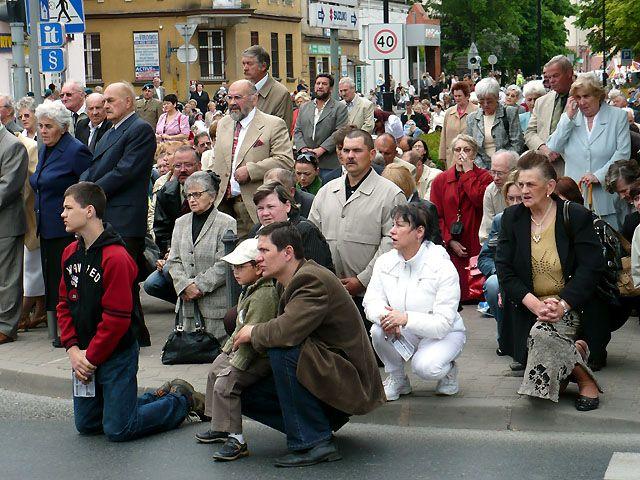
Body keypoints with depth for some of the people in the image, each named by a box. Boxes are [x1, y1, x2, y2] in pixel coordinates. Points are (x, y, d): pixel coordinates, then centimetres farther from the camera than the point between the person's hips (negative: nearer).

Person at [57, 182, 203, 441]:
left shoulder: (115, 258, -22)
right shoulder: (70, 253, 4)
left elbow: (117, 318, -22)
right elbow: (65, 304, 9)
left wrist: (91, 357, -16)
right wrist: (73, 349, -3)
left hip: (117, 354, -8)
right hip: (84, 354, 8)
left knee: (118, 429, -4)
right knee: (85, 425, 16)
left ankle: (181, 400, 17)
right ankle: (158, 398, 29)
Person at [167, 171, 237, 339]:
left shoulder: (226, 223, -2)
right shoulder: (181, 223, 16)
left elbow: (224, 264, -10)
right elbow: (173, 261, 9)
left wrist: (200, 286, -13)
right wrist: (185, 286, -8)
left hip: (217, 302, -5)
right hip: (188, 303, 5)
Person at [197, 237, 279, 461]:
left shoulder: (264, 295, -26)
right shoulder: (249, 290, 9)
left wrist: (235, 365, -24)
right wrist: (228, 348, 14)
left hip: (261, 357, -12)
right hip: (243, 350, 12)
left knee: (225, 384, -22)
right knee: (214, 371, 23)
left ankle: (236, 440, -15)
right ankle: (220, 427, 36)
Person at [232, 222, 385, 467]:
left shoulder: (313, 280, -21)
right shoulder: (294, 280, 10)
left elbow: (286, 332, -34)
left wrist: (253, 333, -14)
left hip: (351, 380, -10)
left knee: (282, 351, -31)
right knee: (245, 393, 3)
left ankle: (314, 442, -20)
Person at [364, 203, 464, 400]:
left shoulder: (443, 267, -21)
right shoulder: (385, 262, -4)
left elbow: (443, 324, -25)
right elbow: (371, 301, -9)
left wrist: (406, 318, -41)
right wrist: (384, 316, -34)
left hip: (443, 333, -4)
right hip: (405, 333, 4)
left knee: (425, 366, -34)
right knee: (379, 330, -28)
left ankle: (448, 370, 5)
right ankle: (396, 378, -1)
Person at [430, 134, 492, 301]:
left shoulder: (483, 177, 6)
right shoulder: (440, 180, 12)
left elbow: (479, 200, -16)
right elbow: (436, 216, 7)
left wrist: (468, 172, -6)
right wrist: (450, 241, -5)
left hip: (476, 247, -2)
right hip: (451, 249, 2)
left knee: (477, 292, -8)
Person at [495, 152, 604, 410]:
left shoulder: (576, 216, -5)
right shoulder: (512, 217, 3)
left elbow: (591, 269, -9)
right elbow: (504, 270, -3)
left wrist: (562, 304, -23)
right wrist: (534, 304, -18)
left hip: (572, 305, -3)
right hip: (527, 308, 3)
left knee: (543, 333, -32)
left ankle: (585, 379, -11)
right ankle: (576, 353, 9)